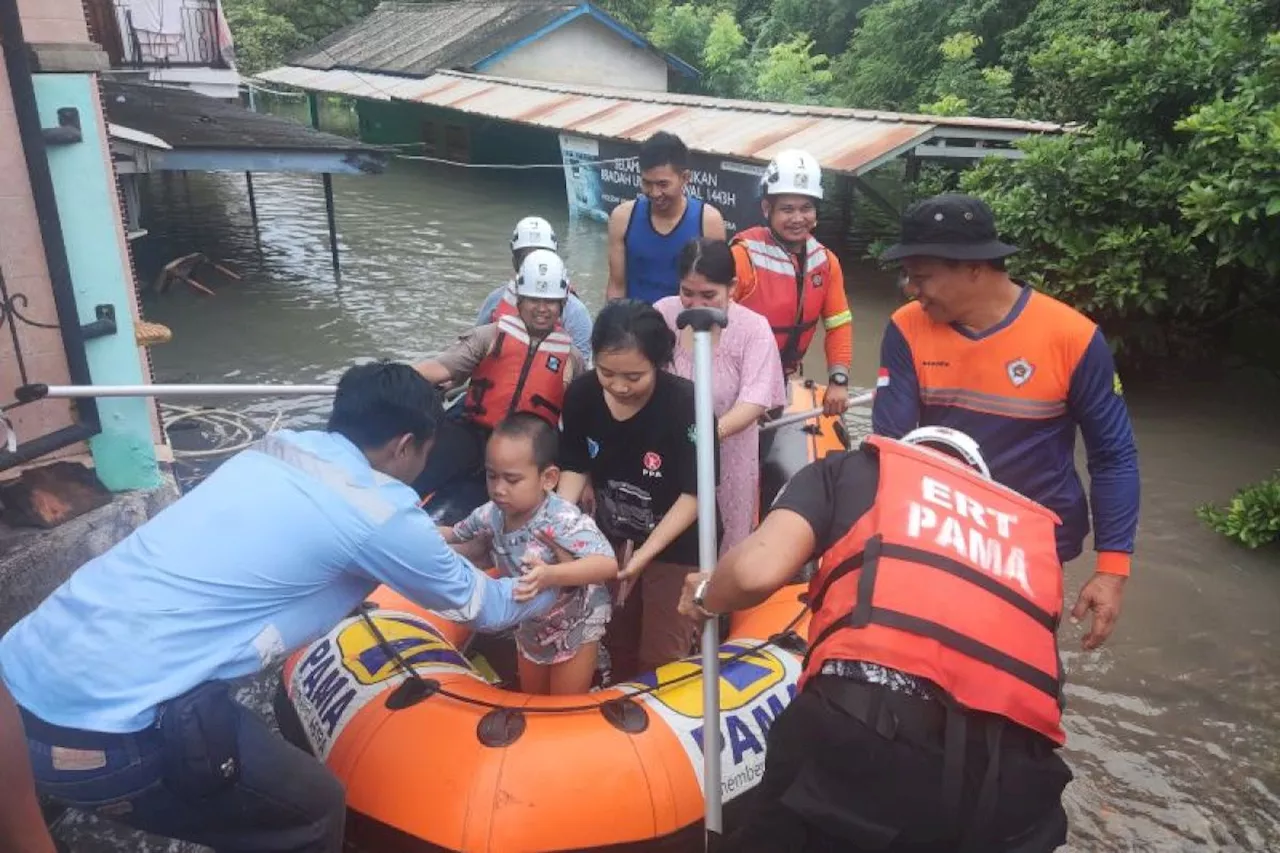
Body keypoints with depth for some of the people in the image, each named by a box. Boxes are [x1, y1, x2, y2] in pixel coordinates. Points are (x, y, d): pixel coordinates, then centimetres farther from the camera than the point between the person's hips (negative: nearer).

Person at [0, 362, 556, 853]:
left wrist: (435, 548, 43)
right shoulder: (380, 511, -9)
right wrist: (549, 585, 28)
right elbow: (482, 607, 8)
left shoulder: (275, 451, 12)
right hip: (105, 735, -8)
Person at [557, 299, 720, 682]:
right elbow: (576, 467, -2)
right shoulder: (582, 395, -16)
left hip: (677, 547, -5)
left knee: (660, 656, 3)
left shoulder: (685, 404, -29)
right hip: (613, 539, 5)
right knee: (616, 643, 24)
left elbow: (695, 493, -23)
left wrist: (644, 554, -27)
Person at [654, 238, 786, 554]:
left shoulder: (754, 328, -13)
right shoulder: (662, 314, -8)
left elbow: (755, 402, -21)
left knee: (721, 544, 12)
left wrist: (712, 431, -38)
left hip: (726, 456, -1)